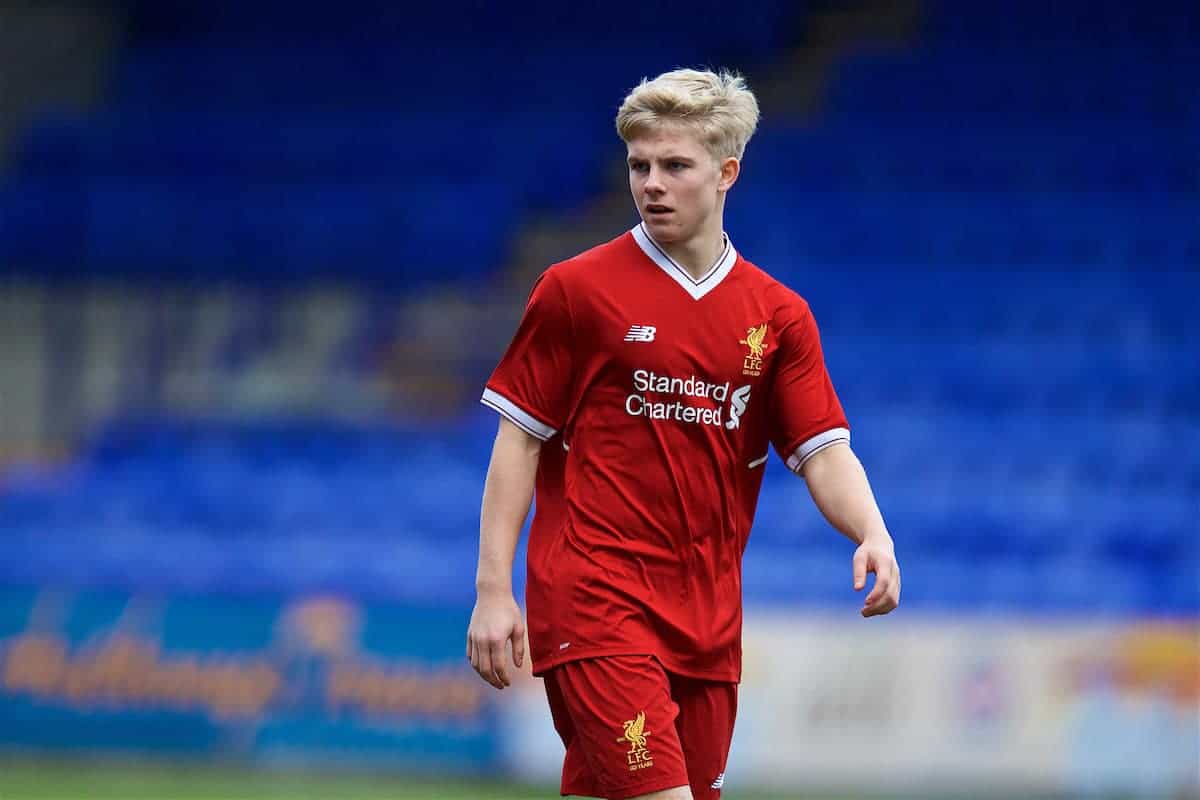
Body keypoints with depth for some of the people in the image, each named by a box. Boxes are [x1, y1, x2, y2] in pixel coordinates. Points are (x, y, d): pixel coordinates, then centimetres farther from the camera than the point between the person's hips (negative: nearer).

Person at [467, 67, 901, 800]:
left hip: (707, 619, 4)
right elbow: (520, 438, 1)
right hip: (594, 600, -4)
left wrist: (873, 535, -17)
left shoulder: (778, 314, 9)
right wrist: (493, 590, -5)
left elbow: (824, 451, 4)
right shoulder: (576, 290, 0)